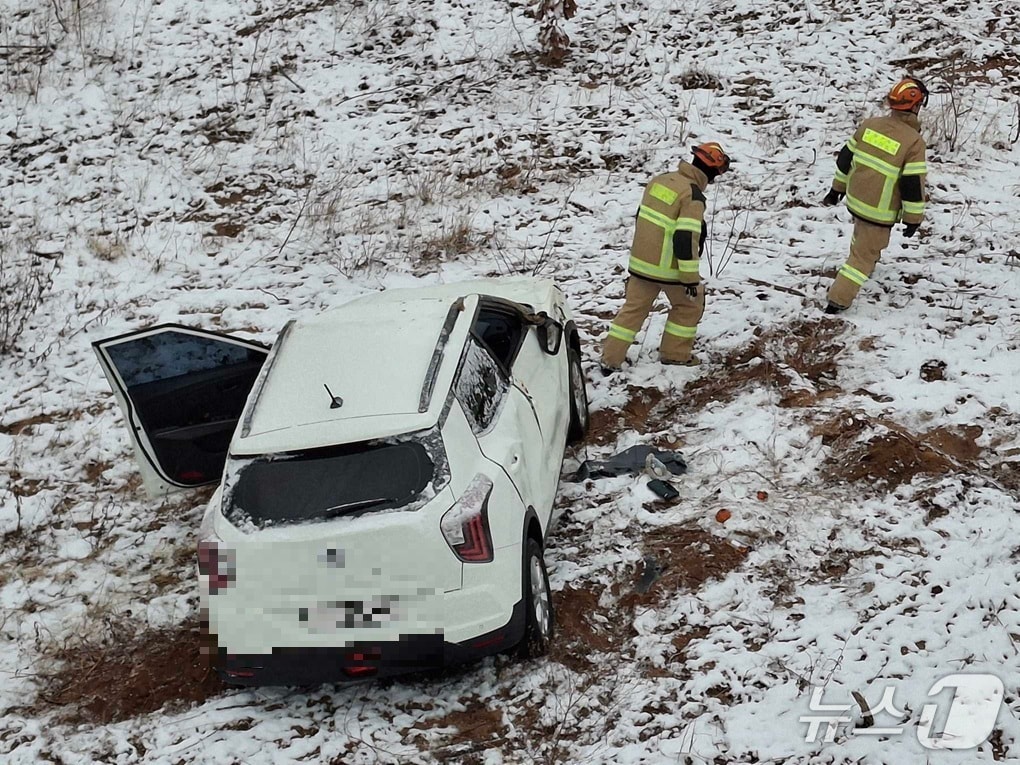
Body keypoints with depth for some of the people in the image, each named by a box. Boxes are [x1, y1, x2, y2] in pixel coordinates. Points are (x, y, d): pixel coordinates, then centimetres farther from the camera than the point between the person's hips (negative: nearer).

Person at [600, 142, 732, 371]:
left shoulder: (660, 180, 5)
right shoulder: (693, 197, -19)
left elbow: (642, 217, 16)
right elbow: (686, 239, -24)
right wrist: (691, 278, -18)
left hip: (640, 261, 6)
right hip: (669, 268, -6)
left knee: (634, 308, 13)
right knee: (689, 305, 17)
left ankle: (611, 359, 10)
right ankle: (675, 354, 22)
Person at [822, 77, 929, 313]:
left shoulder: (870, 125, -4)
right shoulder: (914, 141, -20)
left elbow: (846, 158, 5)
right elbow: (914, 184, -18)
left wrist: (838, 188, 19)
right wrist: (913, 219, -7)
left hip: (855, 200, 6)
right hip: (880, 212, -6)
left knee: (863, 237, 34)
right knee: (865, 254, 5)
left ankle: (862, 267, 57)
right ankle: (838, 300, 2)